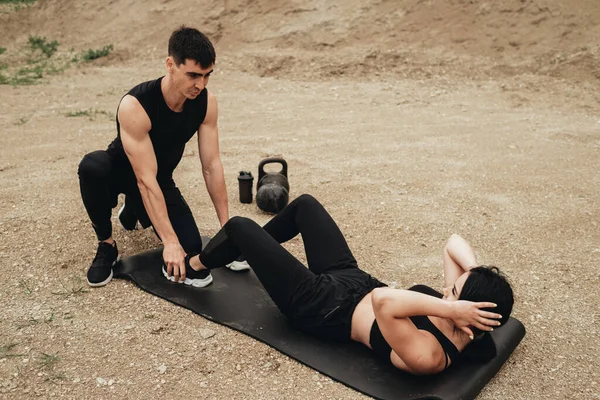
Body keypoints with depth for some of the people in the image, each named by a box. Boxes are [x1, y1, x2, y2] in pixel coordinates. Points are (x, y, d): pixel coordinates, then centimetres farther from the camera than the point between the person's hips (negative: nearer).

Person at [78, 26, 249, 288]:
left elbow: (212, 166, -15)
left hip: (161, 179, 4)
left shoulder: (206, 102, -20)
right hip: (122, 172, -4)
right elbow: (145, 180, -36)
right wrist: (170, 242, -39)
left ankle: (133, 209, 19)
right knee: (91, 166, -40)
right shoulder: (135, 106, -35)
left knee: (191, 252, -12)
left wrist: (227, 227, -15)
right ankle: (106, 245, -13)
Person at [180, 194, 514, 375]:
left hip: (318, 304, -8)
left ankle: (193, 266, 37)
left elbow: (383, 301, -52)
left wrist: (449, 309, -48)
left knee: (239, 226, 1)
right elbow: (455, 243, -9)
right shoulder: (461, 310, -14)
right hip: (351, 278, 8)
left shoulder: (427, 355, -36)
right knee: (304, 203, 20)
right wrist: (477, 273, -26)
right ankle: (250, 250, 50)